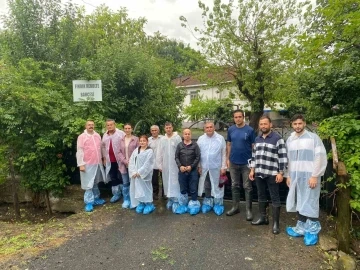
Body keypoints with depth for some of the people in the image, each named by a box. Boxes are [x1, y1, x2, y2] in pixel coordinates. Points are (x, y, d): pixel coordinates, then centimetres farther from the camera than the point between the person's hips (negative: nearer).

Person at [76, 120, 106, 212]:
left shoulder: (97, 135, 8)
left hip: (98, 163, 5)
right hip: (88, 164, -5)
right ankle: (89, 202, 9)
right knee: (89, 184, -1)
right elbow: (79, 151, -12)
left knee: (95, 182, 17)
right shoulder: (82, 137, -8)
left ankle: (96, 198, 30)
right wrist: (81, 164, -16)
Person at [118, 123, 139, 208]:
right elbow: (119, 152, 6)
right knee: (125, 183, 10)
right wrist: (125, 161, -9)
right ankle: (126, 200, 22)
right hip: (124, 165, 4)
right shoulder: (121, 140, 10)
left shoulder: (136, 139, -2)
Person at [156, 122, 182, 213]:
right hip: (165, 165, 4)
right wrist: (159, 165, 5)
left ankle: (175, 200, 2)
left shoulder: (177, 138, -7)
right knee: (167, 182, 10)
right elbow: (159, 153, 7)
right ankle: (170, 198, 21)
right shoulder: (162, 139, 5)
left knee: (174, 182, -3)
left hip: (175, 164, -4)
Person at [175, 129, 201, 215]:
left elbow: (198, 157, -5)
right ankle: (183, 205, 27)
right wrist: (180, 166, -10)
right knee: (183, 189, 13)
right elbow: (176, 157, 3)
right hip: (182, 171, 2)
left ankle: (194, 205, 17)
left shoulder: (195, 145, -3)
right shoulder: (179, 145, 3)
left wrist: (191, 166, -12)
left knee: (193, 189, 3)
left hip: (193, 170, -2)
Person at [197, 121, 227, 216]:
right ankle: (207, 203, 29)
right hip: (204, 168, 2)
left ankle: (218, 204, 22)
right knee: (206, 187, 14)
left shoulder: (220, 138, -4)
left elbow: (224, 154, -3)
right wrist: (199, 166, 1)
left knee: (217, 187, 7)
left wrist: (223, 167, -6)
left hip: (216, 168, -2)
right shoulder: (200, 139, 2)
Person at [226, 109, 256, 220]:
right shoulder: (230, 129, 3)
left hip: (246, 163, -3)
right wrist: (227, 158, 5)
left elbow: (254, 146, -5)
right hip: (233, 163, 4)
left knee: (247, 187, 6)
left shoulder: (250, 130, -8)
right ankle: (235, 207, 27)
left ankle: (249, 210, 16)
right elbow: (229, 145, 9)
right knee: (234, 186, 13)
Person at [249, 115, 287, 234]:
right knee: (261, 196, 16)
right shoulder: (257, 139, 11)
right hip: (259, 173, 6)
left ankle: (276, 223, 12)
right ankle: (263, 218, 31)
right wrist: (252, 170, 11)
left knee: (275, 198, 3)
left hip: (272, 174, -6)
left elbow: (283, 156, -10)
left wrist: (281, 173, -14)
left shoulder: (277, 138, -8)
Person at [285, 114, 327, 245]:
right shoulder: (290, 140, 11)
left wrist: (315, 176, -14)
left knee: (310, 204, 0)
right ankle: (301, 228, 23)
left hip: (309, 176, -5)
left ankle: (313, 231, 12)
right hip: (295, 176, 5)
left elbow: (320, 158, -10)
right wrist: (288, 176, 12)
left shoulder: (313, 137, -6)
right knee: (299, 203, 11)